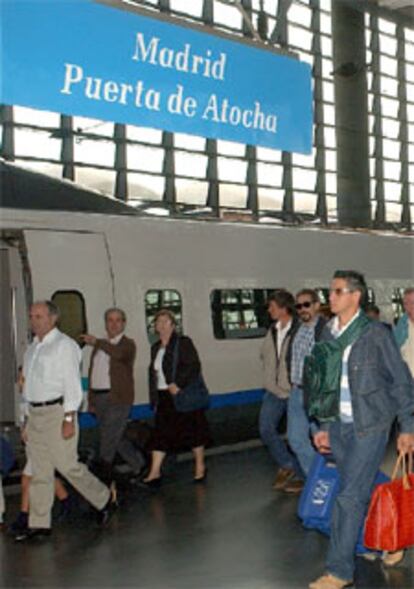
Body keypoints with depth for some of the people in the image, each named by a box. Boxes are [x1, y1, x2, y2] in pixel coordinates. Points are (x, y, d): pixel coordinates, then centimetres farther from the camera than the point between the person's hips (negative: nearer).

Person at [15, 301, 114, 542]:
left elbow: (72, 384, -12)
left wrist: (69, 419, -19)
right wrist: (28, 421, 16)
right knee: (39, 472, 7)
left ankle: (104, 500, 15)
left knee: (67, 465, -5)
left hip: (57, 412, -7)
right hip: (35, 413, 7)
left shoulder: (64, 345, -8)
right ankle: (39, 524, 11)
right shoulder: (32, 349, 16)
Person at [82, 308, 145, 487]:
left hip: (117, 398, -7)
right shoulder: (99, 346, 17)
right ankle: (139, 465, 30)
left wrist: (96, 342, -35)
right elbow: (92, 373, 18)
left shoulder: (128, 344, -4)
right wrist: (91, 401, 14)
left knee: (108, 440, -7)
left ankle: (105, 479, 2)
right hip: (99, 397, 7)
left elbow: (119, 353, -29)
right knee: (116, 438, 14)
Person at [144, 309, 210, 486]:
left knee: (192, 431, 4)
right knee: (161, 433, 2)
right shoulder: (156, 348, 14)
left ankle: (200, 466, 20)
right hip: (164, 398, 6)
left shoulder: (183, 343, -7)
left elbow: (194, 367, -15)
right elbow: (153, 371, 18)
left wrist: (178, 384, -22)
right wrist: (154, 396, 9)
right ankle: (154, 472, 3)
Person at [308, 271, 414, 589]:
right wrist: (326, 426, 15)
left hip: (369, 425, -6)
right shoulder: (330, 336, 8)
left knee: (350, 497, -8)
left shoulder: (376, 333, -10)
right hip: (340, 425, 6)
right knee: (362, 493, 15)